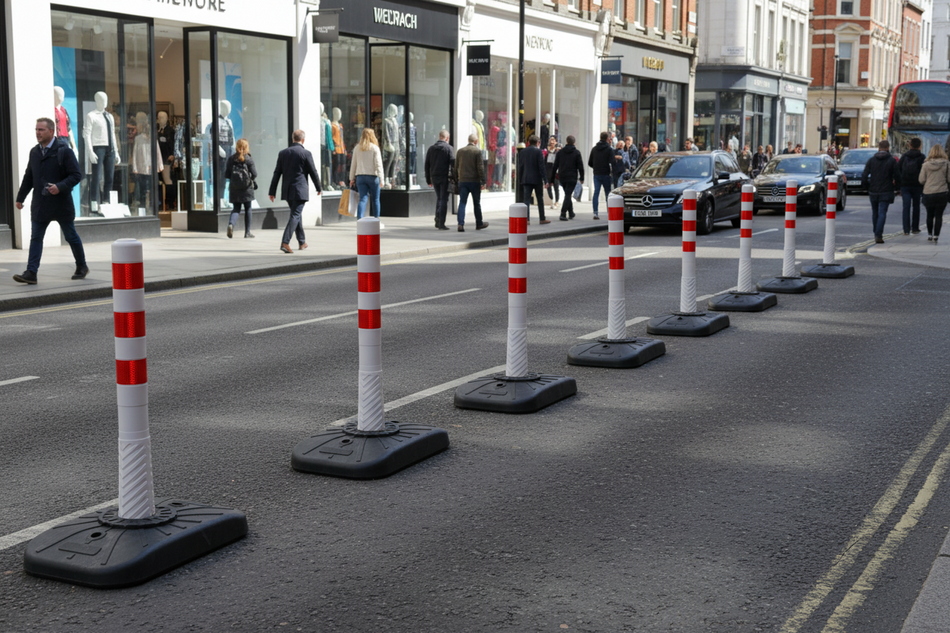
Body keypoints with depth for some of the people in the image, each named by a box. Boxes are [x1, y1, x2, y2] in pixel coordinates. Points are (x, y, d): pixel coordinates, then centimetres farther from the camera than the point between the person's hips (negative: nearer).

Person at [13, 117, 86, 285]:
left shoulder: (64, 151, -9)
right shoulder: (34, 152, 9)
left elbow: (76, 175, -12)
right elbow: (28, 177, 17)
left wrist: (60, 187, -24)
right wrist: (20, 197, 16)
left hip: (61, 203, -5)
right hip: (40, 205, 5)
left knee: (71, 237, 9)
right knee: (36, 238, -3)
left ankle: (81, 267, 26)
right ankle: (31, 273, -6)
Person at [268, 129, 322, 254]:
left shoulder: (283, 153, 6)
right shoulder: (306, 154, -9)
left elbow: (277, 173, 6)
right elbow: (313, 172, -4)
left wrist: (272, 191, 9)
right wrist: (319, 188, 11)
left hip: (287, 191, 6)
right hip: (300, 190, -6)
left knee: (297, 214, 20)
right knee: (295, 216, -6)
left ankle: (302, 242, 30)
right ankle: (285, 242, -19)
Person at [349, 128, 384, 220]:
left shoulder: (357, 148, 6)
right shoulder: (375, 148, -5)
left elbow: (353, 164, 9)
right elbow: (378, 165, -9)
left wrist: (352, 178, 14)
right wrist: (381, 179, -7)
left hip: (360, 176, 3)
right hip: (372, 176, -3)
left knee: (363, 198, 1)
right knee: (375, 199, 10)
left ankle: (359, 218, -17)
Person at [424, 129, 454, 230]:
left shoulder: (431, 149, 9)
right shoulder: (448, 148, -6)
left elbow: (427, 165, 11)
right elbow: (453, 163, -12)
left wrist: (428, 180, 16)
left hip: (434, 177, 5)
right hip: (445, 177, -5)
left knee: (438, 198, 19)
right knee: (444, 199, -1)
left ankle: (437, 220, 13)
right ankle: (441, 224, -5)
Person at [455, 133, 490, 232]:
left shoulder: (460, 151, 7)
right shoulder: (477, 151, -8)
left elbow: (456, 166, 12)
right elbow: (480, 167, -11)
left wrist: (457, 178, 20)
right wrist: (483, 181, -7)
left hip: (462, 181, 3)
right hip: (474, 181, -3)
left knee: (462, 203, -1)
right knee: (477, 203, 10)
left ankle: (461, 224, -15)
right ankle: (479, 224, 23)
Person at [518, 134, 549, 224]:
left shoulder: (522, 152, 5)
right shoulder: (538, 152, -8)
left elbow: (520, 167, 8)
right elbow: (541, 167, -11)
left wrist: (521, 178, 16)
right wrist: (545, 179, -8)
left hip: (526, 179, 3)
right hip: (537, 179, -3)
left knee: (526, 199, 2)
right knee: (540, 199, 7)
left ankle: (527, 219, -7)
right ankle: (542, 219, 13)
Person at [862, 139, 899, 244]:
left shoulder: (871, 160, 3)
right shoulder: (892, 161, -3)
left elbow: (864, 177, -2)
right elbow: (897, 177, -4)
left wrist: (867, 188, 11)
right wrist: (895, 187, 13)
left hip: (873, 192, 2)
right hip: (886, 192, -2)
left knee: (875, 213, 17)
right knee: (882, 213, -3)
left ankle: (876, 233, 26)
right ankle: (878, 235, -14)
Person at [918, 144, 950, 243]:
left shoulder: (926, 164, -3)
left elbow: (921, 180, -1)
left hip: (928, 194, 1)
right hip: (942, 193, -1)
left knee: (930, 215, 15)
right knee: (938, 215, 4)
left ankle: (929, 235, 22)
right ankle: (936, 236, 0)